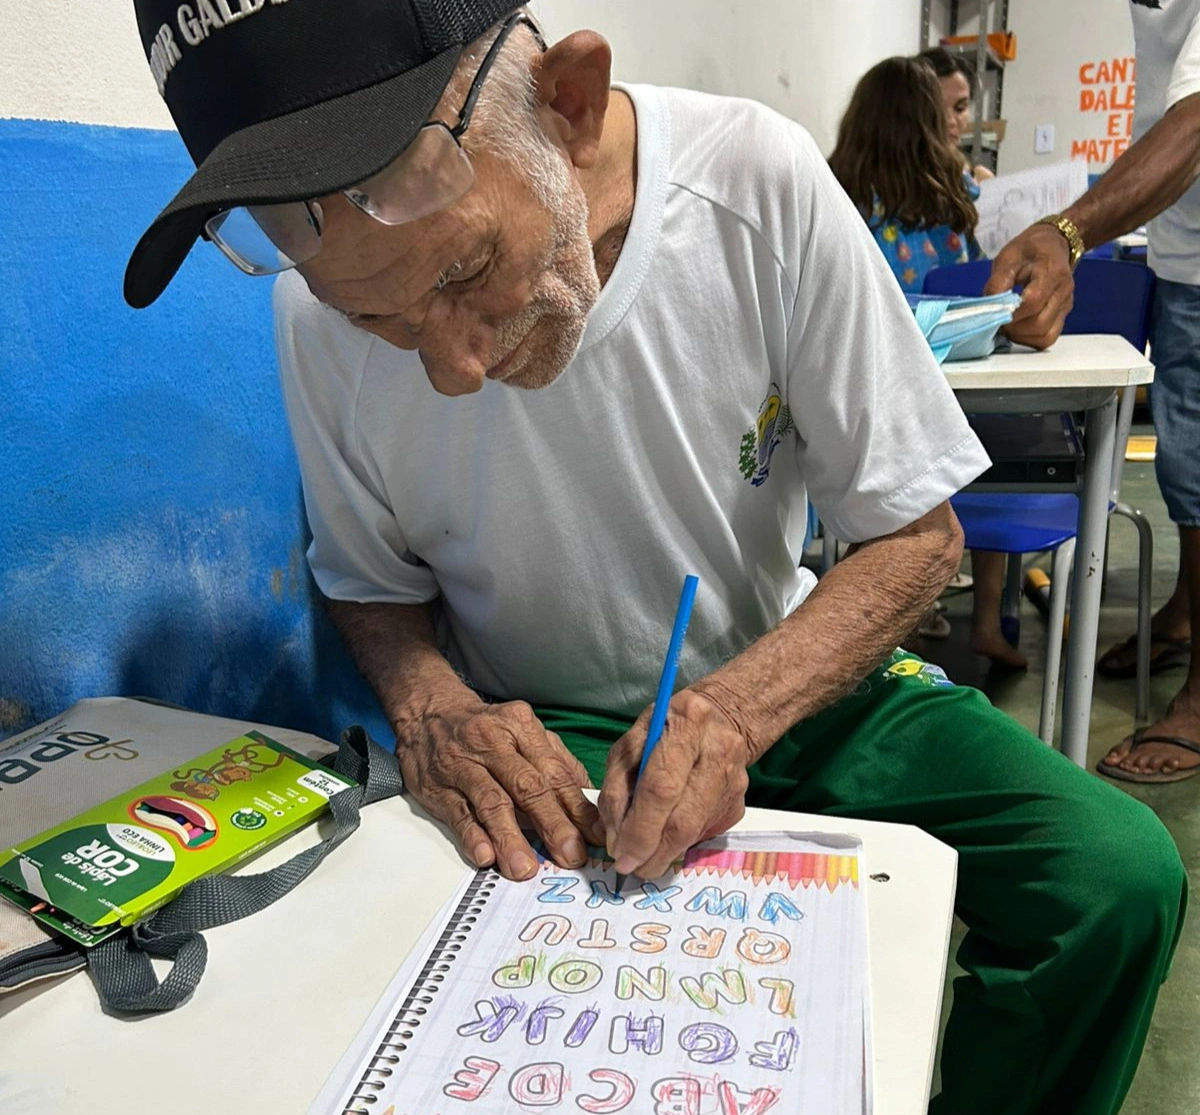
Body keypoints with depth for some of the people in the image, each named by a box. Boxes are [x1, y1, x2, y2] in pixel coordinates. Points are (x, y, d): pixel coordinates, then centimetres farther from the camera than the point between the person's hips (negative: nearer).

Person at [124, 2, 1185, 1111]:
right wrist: (434, 712, -20)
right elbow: (373, 584, 2)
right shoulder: (324, 313, -15)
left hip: (783, 668, 1)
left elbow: (917, 531, -12)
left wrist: (738, 710, -27)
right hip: (536, 729, 0)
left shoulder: (760, 181, -19)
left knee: (1123, 875, -15)